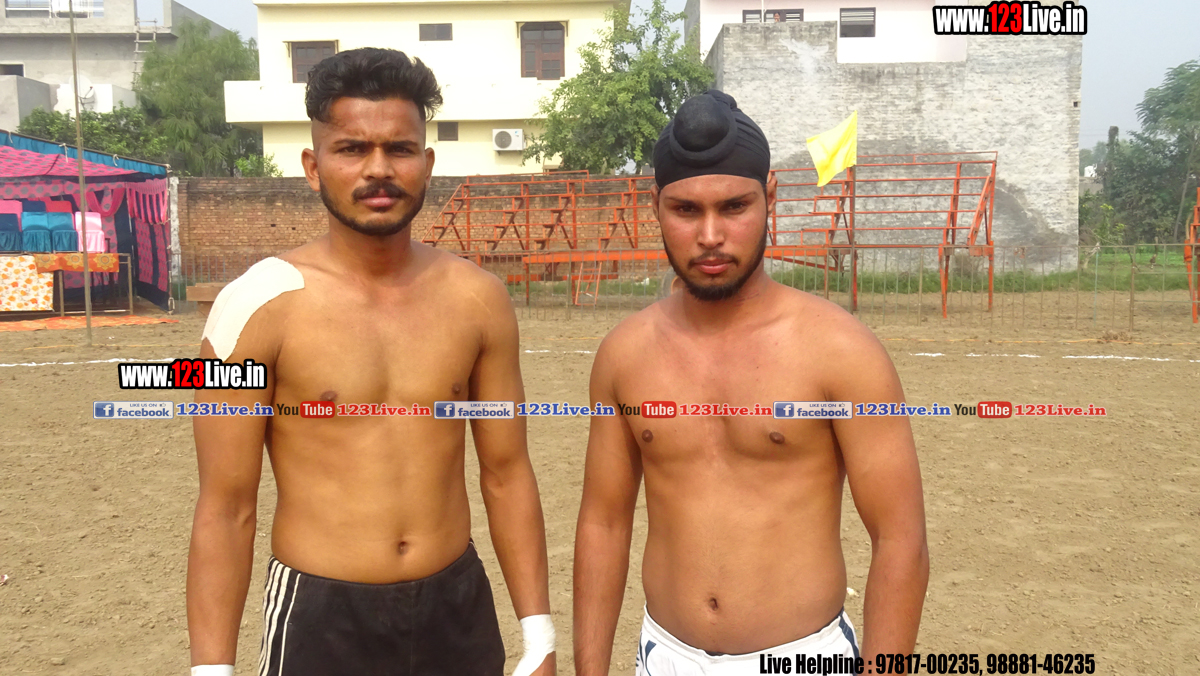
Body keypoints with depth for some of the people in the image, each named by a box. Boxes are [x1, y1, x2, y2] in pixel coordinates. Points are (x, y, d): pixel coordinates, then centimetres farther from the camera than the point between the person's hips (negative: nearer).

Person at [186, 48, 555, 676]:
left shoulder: (477, 298, -3)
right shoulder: (258, 305, -12)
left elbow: (506, 474, 3)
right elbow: (226, 508, -8)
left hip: (459, 607, 3)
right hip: (320, 619, -3)